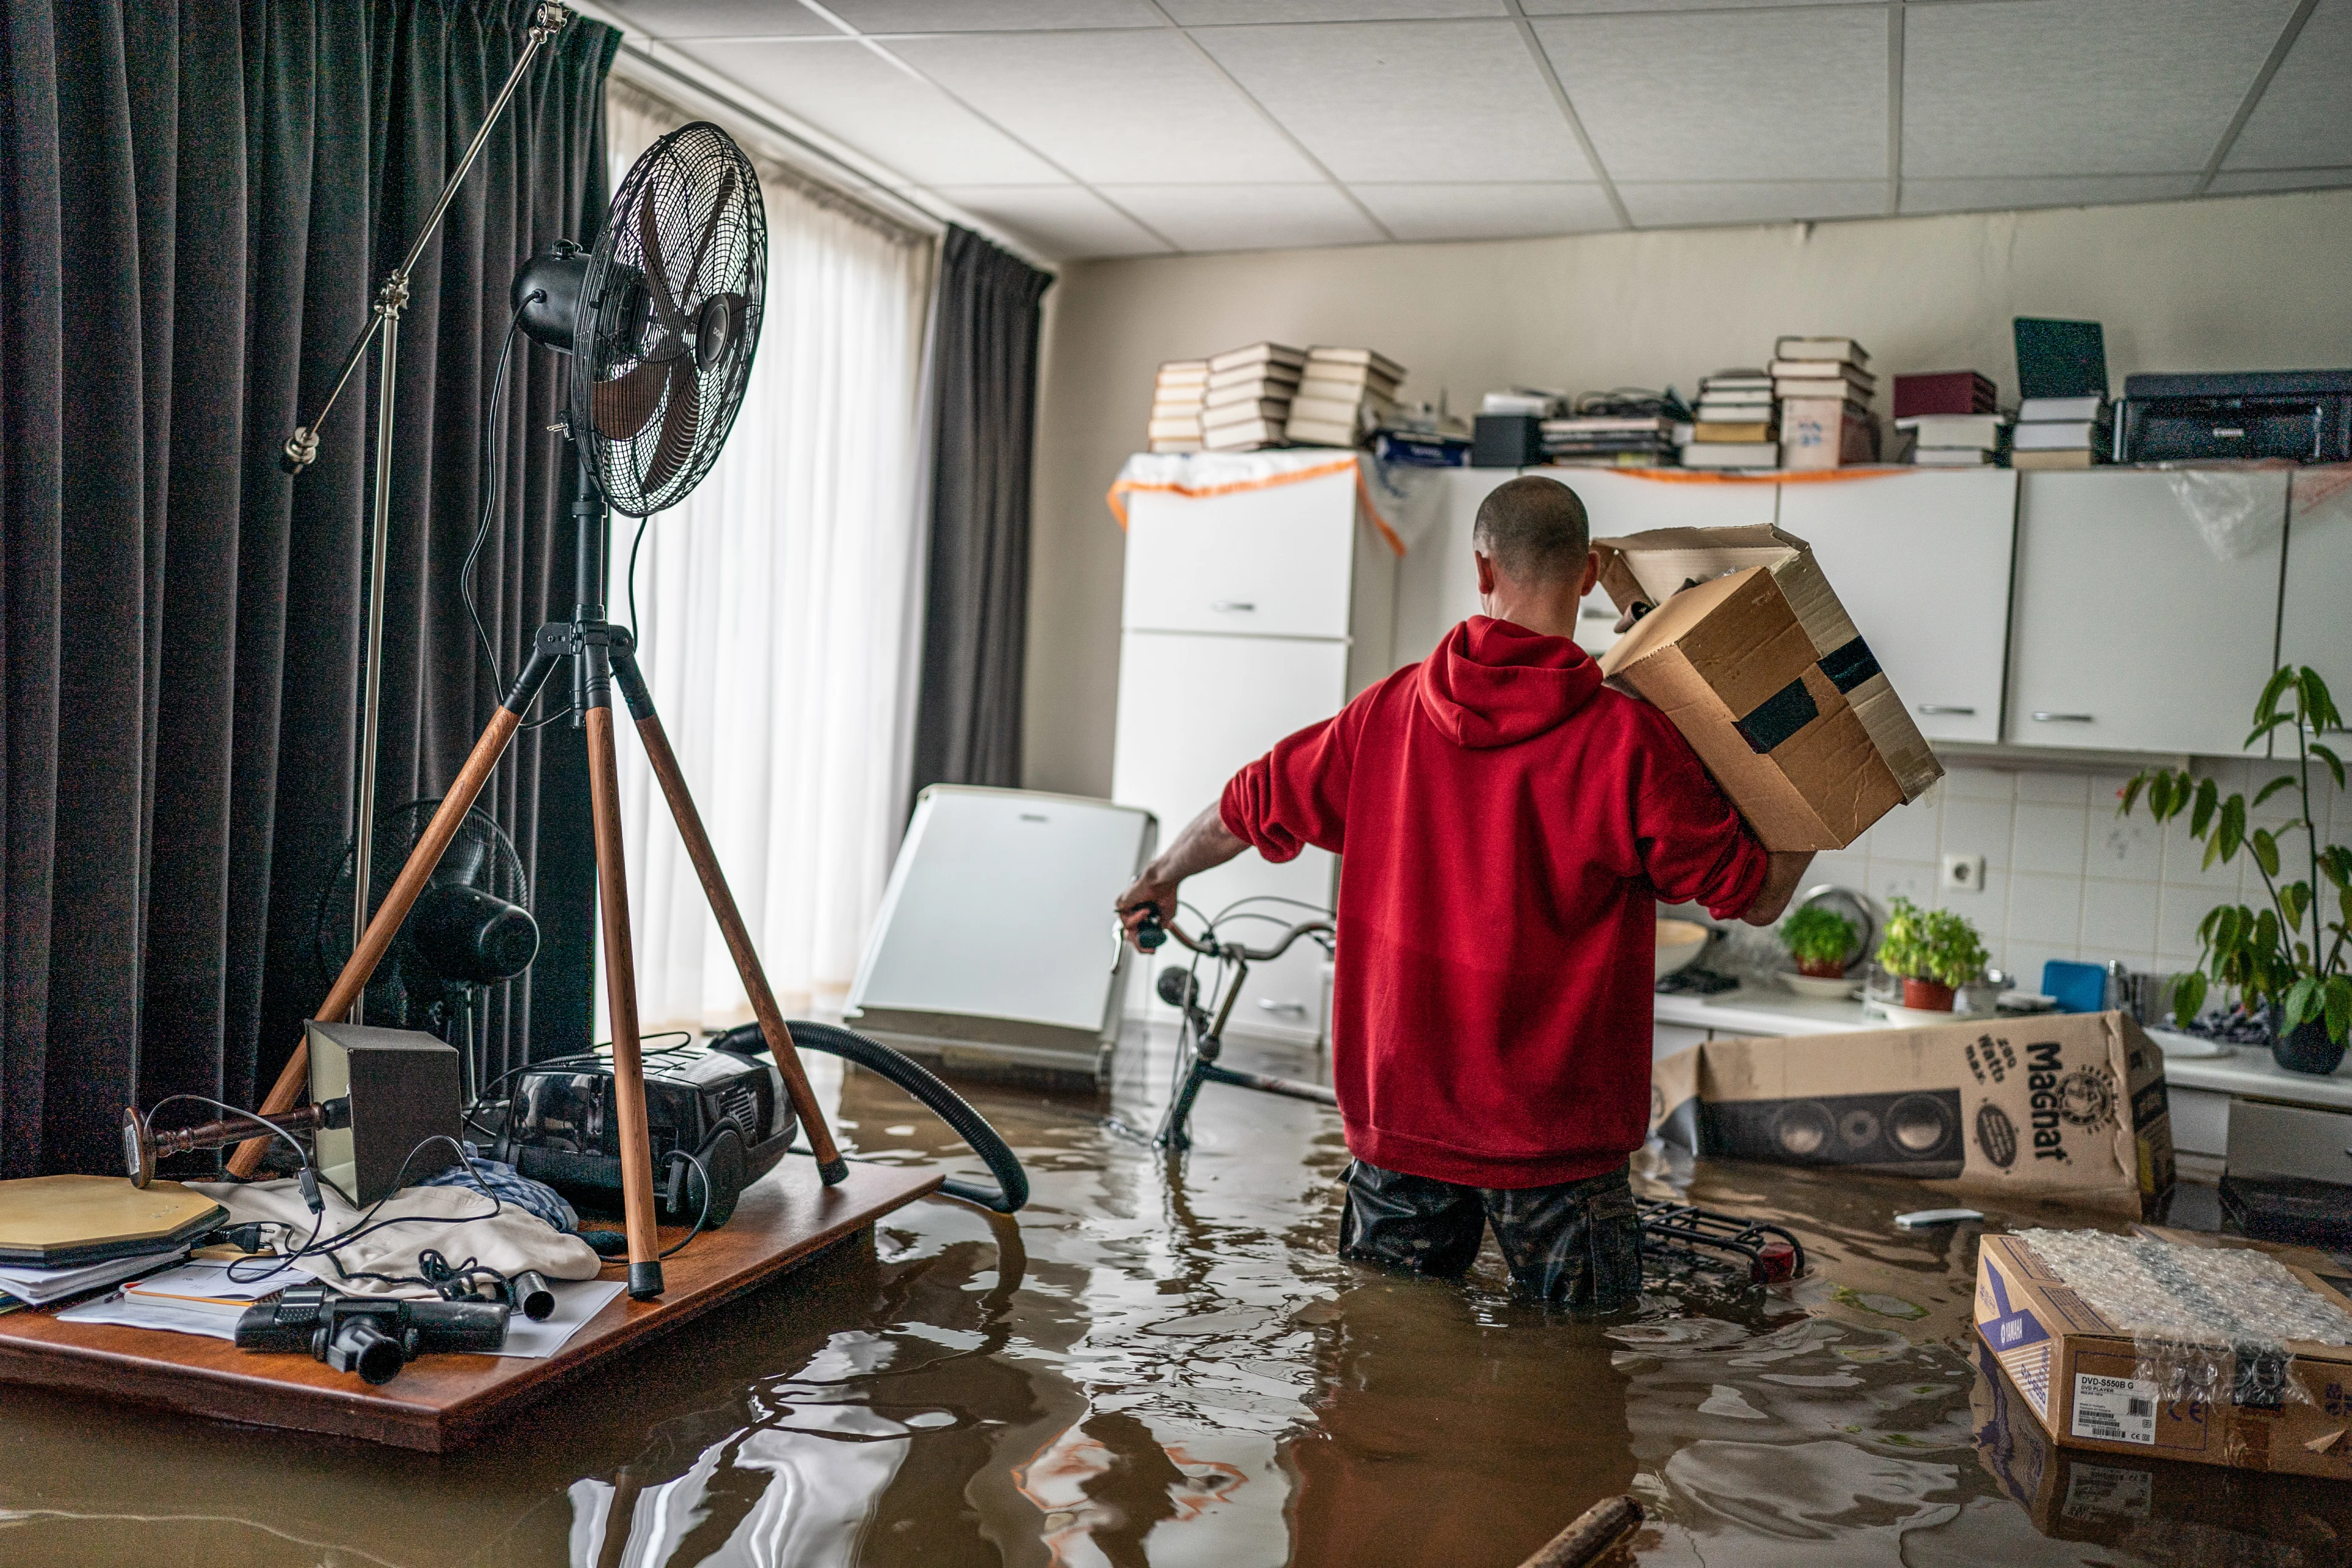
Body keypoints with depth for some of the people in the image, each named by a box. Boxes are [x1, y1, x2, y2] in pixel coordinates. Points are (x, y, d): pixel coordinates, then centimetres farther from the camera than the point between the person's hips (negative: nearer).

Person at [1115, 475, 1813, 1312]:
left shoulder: (1393, 710, -2)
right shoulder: (1626, 739, -14)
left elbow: (1250, 808, 11)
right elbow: (1758, 897, -7)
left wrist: (1162, 877, 30)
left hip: (1398, 1104, 4)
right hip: (1553, 1132, -3)